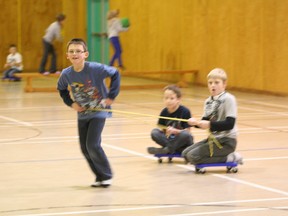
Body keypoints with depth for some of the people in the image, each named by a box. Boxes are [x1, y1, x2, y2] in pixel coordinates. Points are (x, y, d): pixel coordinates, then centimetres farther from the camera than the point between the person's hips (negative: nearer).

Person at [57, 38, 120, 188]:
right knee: (84, 148, 5)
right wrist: (71, 103, -2)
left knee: (92, 145, -13)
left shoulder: (95, 68, -21)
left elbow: (115, 74, -12)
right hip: (82, 114, 5)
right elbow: (61, 89, 12)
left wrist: (111, 96, -14)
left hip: (98, 111, -5)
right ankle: (100, 177, 21)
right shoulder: (66, 74, -8)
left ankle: (106, 176, 6)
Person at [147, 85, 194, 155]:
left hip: (182, 141, -4)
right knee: (154, 132, -19)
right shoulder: (164, 112, -1)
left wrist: (175, 131, -33)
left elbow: (187, 131, -17)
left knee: (185, 134, -36)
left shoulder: (185, 111, -13)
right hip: (169, 139, 4)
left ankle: (168, 149, -20)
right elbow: (161, 128, 4)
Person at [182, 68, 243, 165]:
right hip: (213, 138, 9)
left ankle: (229, 158, -8)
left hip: (226, 141, -9)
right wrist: (196, 122, -12)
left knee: (193, 156, -18)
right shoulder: (208, 101, 10)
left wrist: (210, 124, -24)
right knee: (185, 153, 4)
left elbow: (230, 124, -20)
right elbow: (206, 121, 10)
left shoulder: (228, 99, -14)